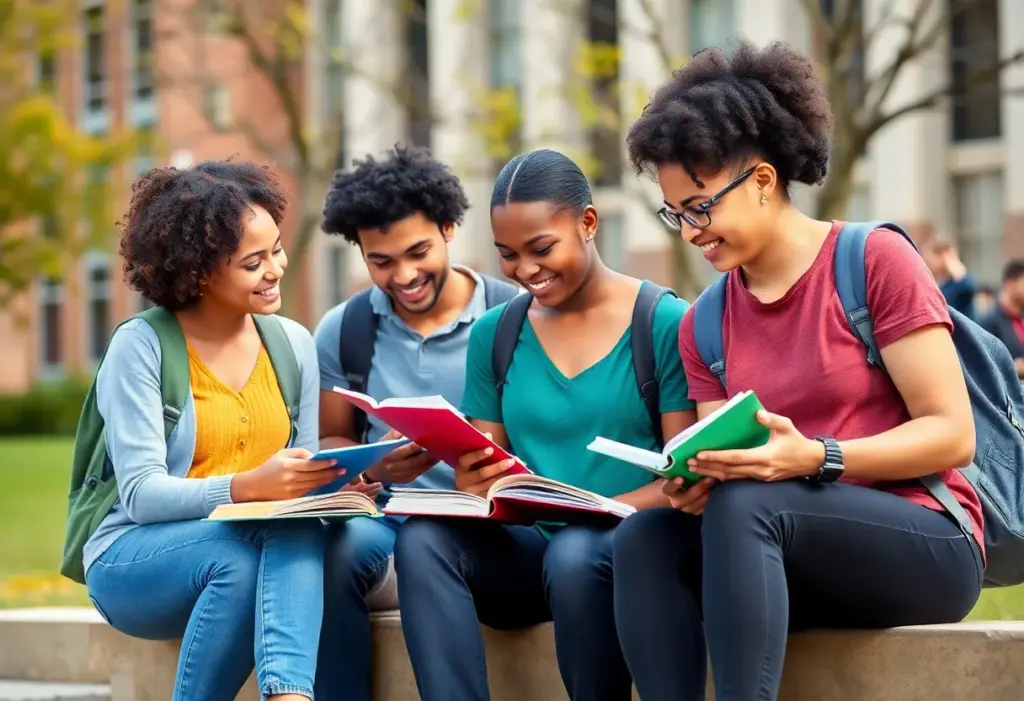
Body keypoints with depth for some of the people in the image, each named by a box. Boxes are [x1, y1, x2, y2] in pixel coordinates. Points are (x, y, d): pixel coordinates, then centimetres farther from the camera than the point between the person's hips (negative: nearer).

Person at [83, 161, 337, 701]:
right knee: (240, 557, -36)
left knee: (299, 529, -31)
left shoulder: (294, 343, 8)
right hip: (135, 562, -3)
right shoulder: (141, 347, -8)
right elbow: (141, 494, -16)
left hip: (249, 551, 4)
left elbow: (301, 482, 7)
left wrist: (337, 483, -17)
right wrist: (247, 486, -32)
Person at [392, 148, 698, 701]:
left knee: (576, 552, -37)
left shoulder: (665, 323, -1)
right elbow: (478, 473, 11)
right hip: (527, 547, 4)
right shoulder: (494, 334, 12)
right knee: (423, 537, -26)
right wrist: (474, 484, -15)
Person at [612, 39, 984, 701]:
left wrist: (815, 459, -24)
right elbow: (725, 471, 9)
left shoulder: (875, 261, -6)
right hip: (785, 553, 5)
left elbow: (953, 435, -10)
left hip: (923, 544, -5)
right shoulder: (703, 324, 11)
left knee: (744, 507, -32)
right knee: (644, 537, -22)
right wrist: (696, 482, -16)